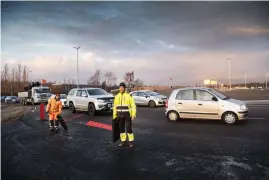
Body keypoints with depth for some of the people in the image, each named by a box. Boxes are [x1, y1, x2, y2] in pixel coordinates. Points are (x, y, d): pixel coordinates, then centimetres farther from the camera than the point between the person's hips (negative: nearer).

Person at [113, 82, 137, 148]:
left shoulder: (129, 96, -4)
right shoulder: (117, 96, 9)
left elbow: (133, 106, -6)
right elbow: (115, 107, 13)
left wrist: (133, 115, -14)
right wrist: (114, 116, 9)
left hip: (127, 115, -4)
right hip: (120, 115, 4)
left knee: (129, 128, -3)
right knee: (121, 128, 9)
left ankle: (131, 141, 11)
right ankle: (123, 141, 21)